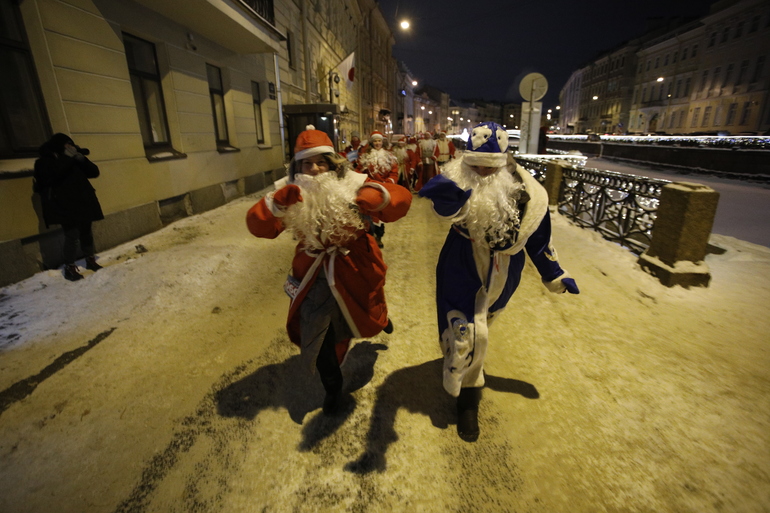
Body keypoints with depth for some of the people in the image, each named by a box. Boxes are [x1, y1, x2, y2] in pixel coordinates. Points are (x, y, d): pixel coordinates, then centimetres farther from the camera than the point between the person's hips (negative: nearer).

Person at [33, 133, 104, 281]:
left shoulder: (75, 160, 13)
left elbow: (94, 172, 2)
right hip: (64, 207, -5)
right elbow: (52, 174, -23)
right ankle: (69, 268, 0)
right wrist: (67, 158, -20)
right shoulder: (44, 162, -1)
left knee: (86, 233, 13)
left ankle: (90, 260, 27)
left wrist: (81, 159, -13)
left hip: (82, 203, 5)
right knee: (72, 236, -11)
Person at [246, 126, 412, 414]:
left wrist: (377, 196, -42)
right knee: (318, 336, 9)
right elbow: (258, 226, -16)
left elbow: (401, 199, -20)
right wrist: (277, 202, -36)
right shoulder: (291, 194, -6)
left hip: (354, 270, -1)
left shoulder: (351, 186, -13)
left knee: (366, 319, 22)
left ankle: (379, 316, 64)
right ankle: (332, 387, 37)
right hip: (314, 275, 2)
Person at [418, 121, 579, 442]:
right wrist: (447, 194, -70)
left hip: (502, 274, 4)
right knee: (468, 333, -5)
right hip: (464, 270, -3)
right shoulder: (460, 183, -20)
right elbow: (449, 203, -45)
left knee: (481, 323, 21)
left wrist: (554, 276, 11)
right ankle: (467, 396, 21)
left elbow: (537, 237, 2)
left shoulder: (523, 192, -11)